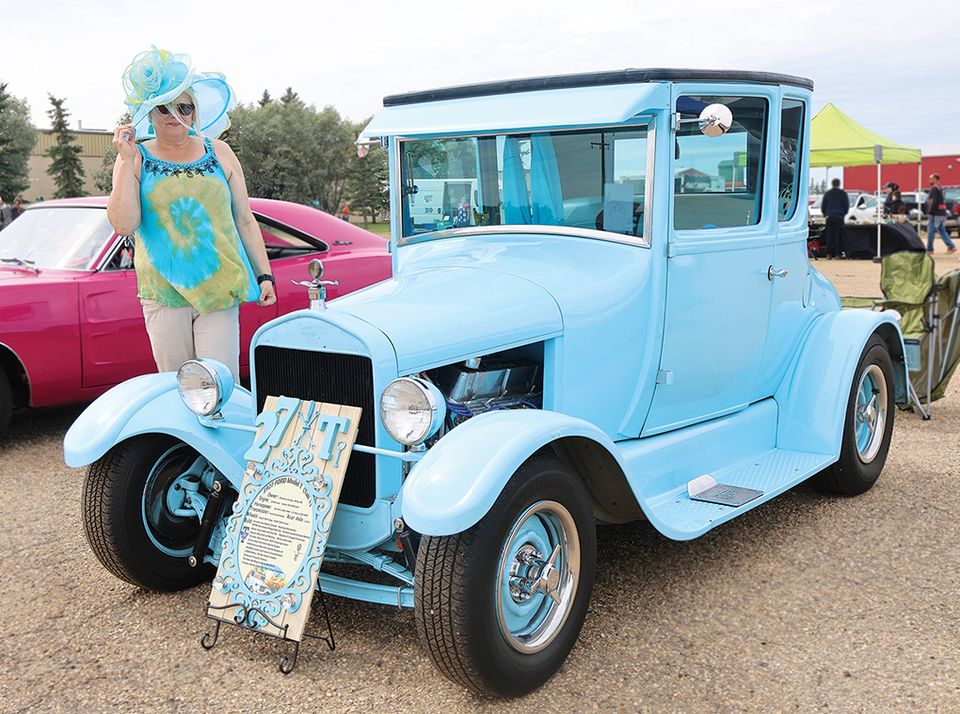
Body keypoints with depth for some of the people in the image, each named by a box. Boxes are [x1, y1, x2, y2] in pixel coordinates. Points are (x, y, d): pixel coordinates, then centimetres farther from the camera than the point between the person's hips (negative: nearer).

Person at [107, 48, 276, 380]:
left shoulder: (219, 154, 11)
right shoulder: (135, 158, 6)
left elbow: (245, 221, 13)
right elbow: (123, 225, -7)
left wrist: (264, 275, 6)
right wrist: (128, 161, -10)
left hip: (221, 290, 1)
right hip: (163, 293, 0)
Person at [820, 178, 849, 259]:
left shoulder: (827, 194, 7)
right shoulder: (843, 193, 2)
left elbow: (822, 206, 11)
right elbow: (847, 206, 4)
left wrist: (825, 214, 20)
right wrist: (843, 214, 16)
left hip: (829, 217, 2)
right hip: (839, 217, -2)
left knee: (829, 235, 2)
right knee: (838, 235, 0)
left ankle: (829, 254, -2)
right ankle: (837, 253, -3)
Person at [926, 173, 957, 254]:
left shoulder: (934, 188, -12)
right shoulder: (940, 188, 18)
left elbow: (933, 201, -21)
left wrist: (929, 212, -18)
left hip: (935, 214, -10)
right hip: (942, 214, 10)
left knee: (931, 232, -3)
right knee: (942, 231, 12)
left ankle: (929, 250, 0)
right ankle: (951, 246, 5)